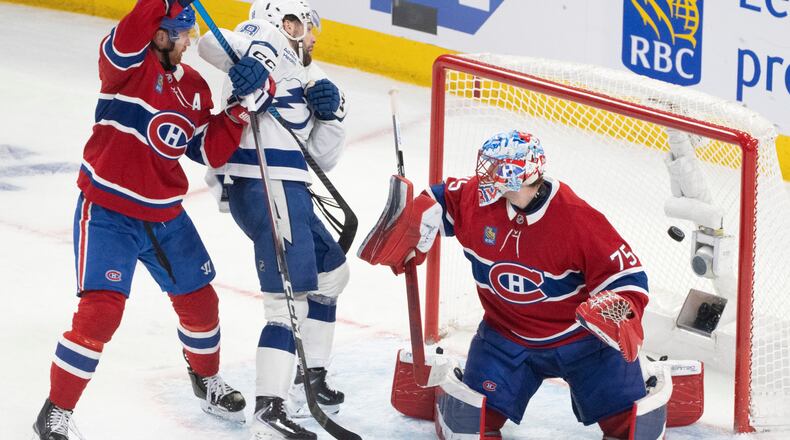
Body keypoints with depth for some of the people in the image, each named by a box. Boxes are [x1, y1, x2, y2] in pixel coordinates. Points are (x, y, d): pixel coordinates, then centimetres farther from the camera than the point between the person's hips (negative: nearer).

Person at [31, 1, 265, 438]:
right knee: (100, 311, -16)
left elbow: (212, 150, 6)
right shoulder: (129, 62, -11)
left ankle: (207, 381, 44)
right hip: (108, 211, -7)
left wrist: (240, 107, -6)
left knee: (199, 300, 16)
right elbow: (126, 41, -35)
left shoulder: (194, 87, 8)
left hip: (165, 217, 7)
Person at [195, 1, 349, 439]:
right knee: (291, 297, -16)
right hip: (265, 187, -11)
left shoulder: (306, 79, 27)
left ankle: (311, 378, 33)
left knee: (331, 271, 27)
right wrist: (252, 59, -33)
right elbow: (213, 43, -17)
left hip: (288, 189, 11)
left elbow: (321, 159, 22)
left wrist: (330, 115, 7)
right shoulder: (272, 45, 1)